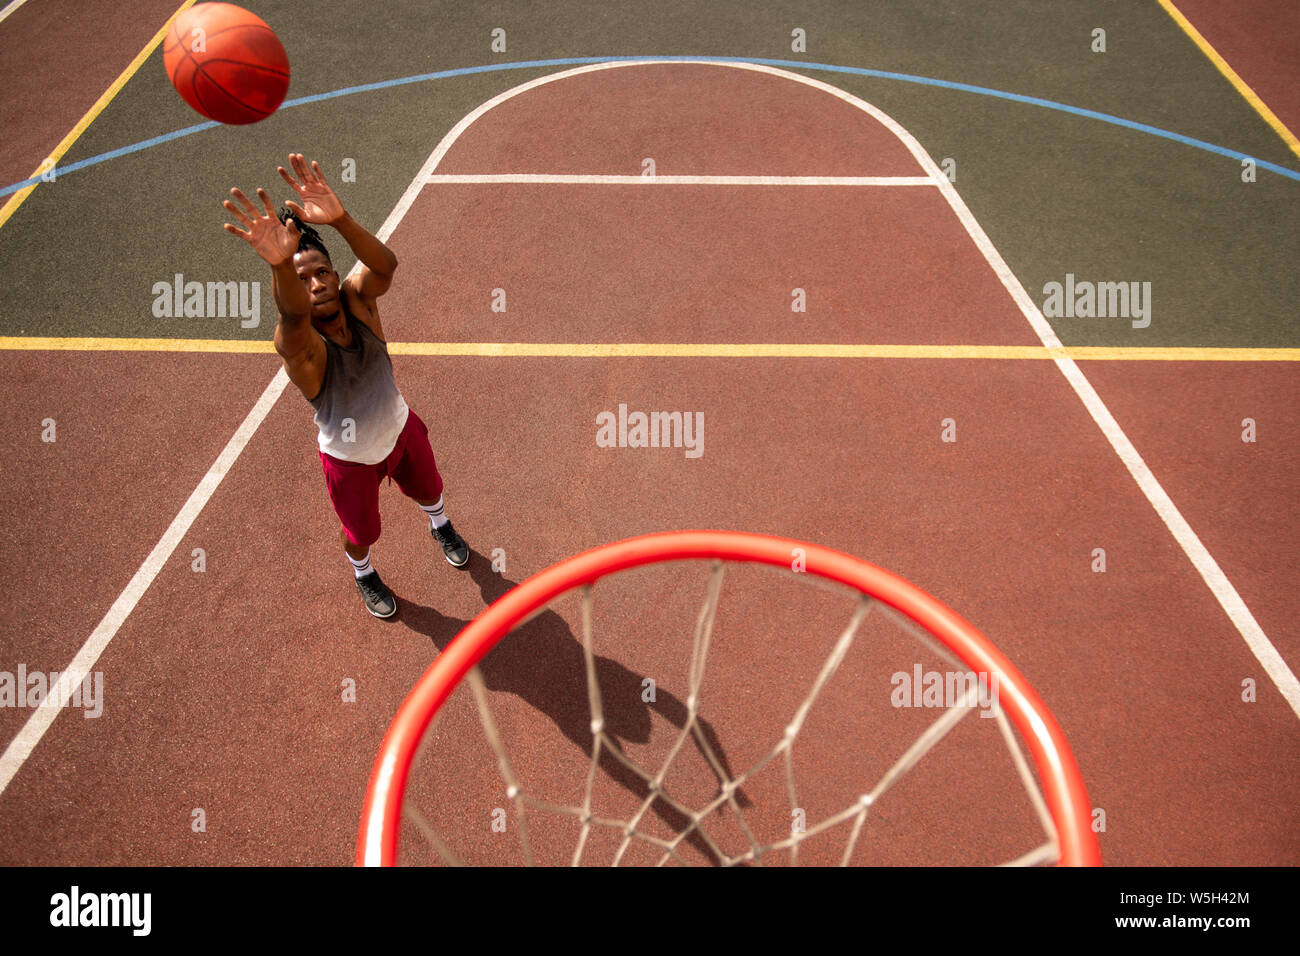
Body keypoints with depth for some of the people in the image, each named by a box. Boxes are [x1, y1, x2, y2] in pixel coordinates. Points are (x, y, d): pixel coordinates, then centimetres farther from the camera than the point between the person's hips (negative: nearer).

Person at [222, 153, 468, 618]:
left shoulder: (356, 298, -26)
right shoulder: (298, 345, -36)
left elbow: (385, 265, -50)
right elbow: (293, 317, -62)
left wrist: (340, 220, -72)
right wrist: (280, 264, -86)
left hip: (399, 427, 3)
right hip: (350, 458, -3)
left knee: (428, 490, 31)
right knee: (361, 531, 20)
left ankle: (440, 527, 68)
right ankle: (363, 575, 57)